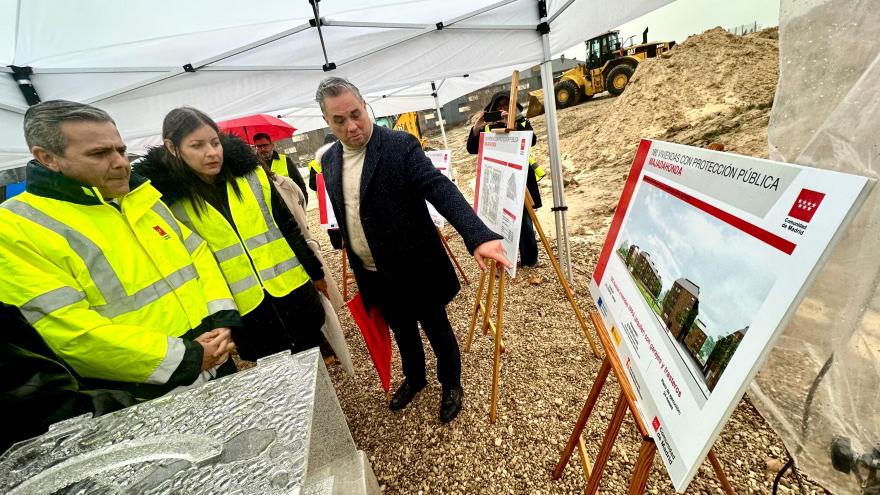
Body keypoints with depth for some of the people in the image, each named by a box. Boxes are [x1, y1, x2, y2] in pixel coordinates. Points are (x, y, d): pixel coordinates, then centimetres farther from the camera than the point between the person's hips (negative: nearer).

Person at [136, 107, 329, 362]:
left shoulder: (250, 174, -2)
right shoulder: (168, 200, -7)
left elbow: (287, 226, 3)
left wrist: (315, 272, 7)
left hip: (292, 288, 2)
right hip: (243, 310, -1)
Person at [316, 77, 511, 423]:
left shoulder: (401, 146, -15)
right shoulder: (329, 161, 3)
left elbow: (440, 189, -28)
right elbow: (343, 217, 12)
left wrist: (479, 236, -43)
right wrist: (357, 269, 16)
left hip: (416, 269, -5)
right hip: (374, 275, 6)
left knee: (437, 330, 16)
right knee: (402, 333, 26)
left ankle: (451, 385, 43)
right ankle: (414, 378, 53)